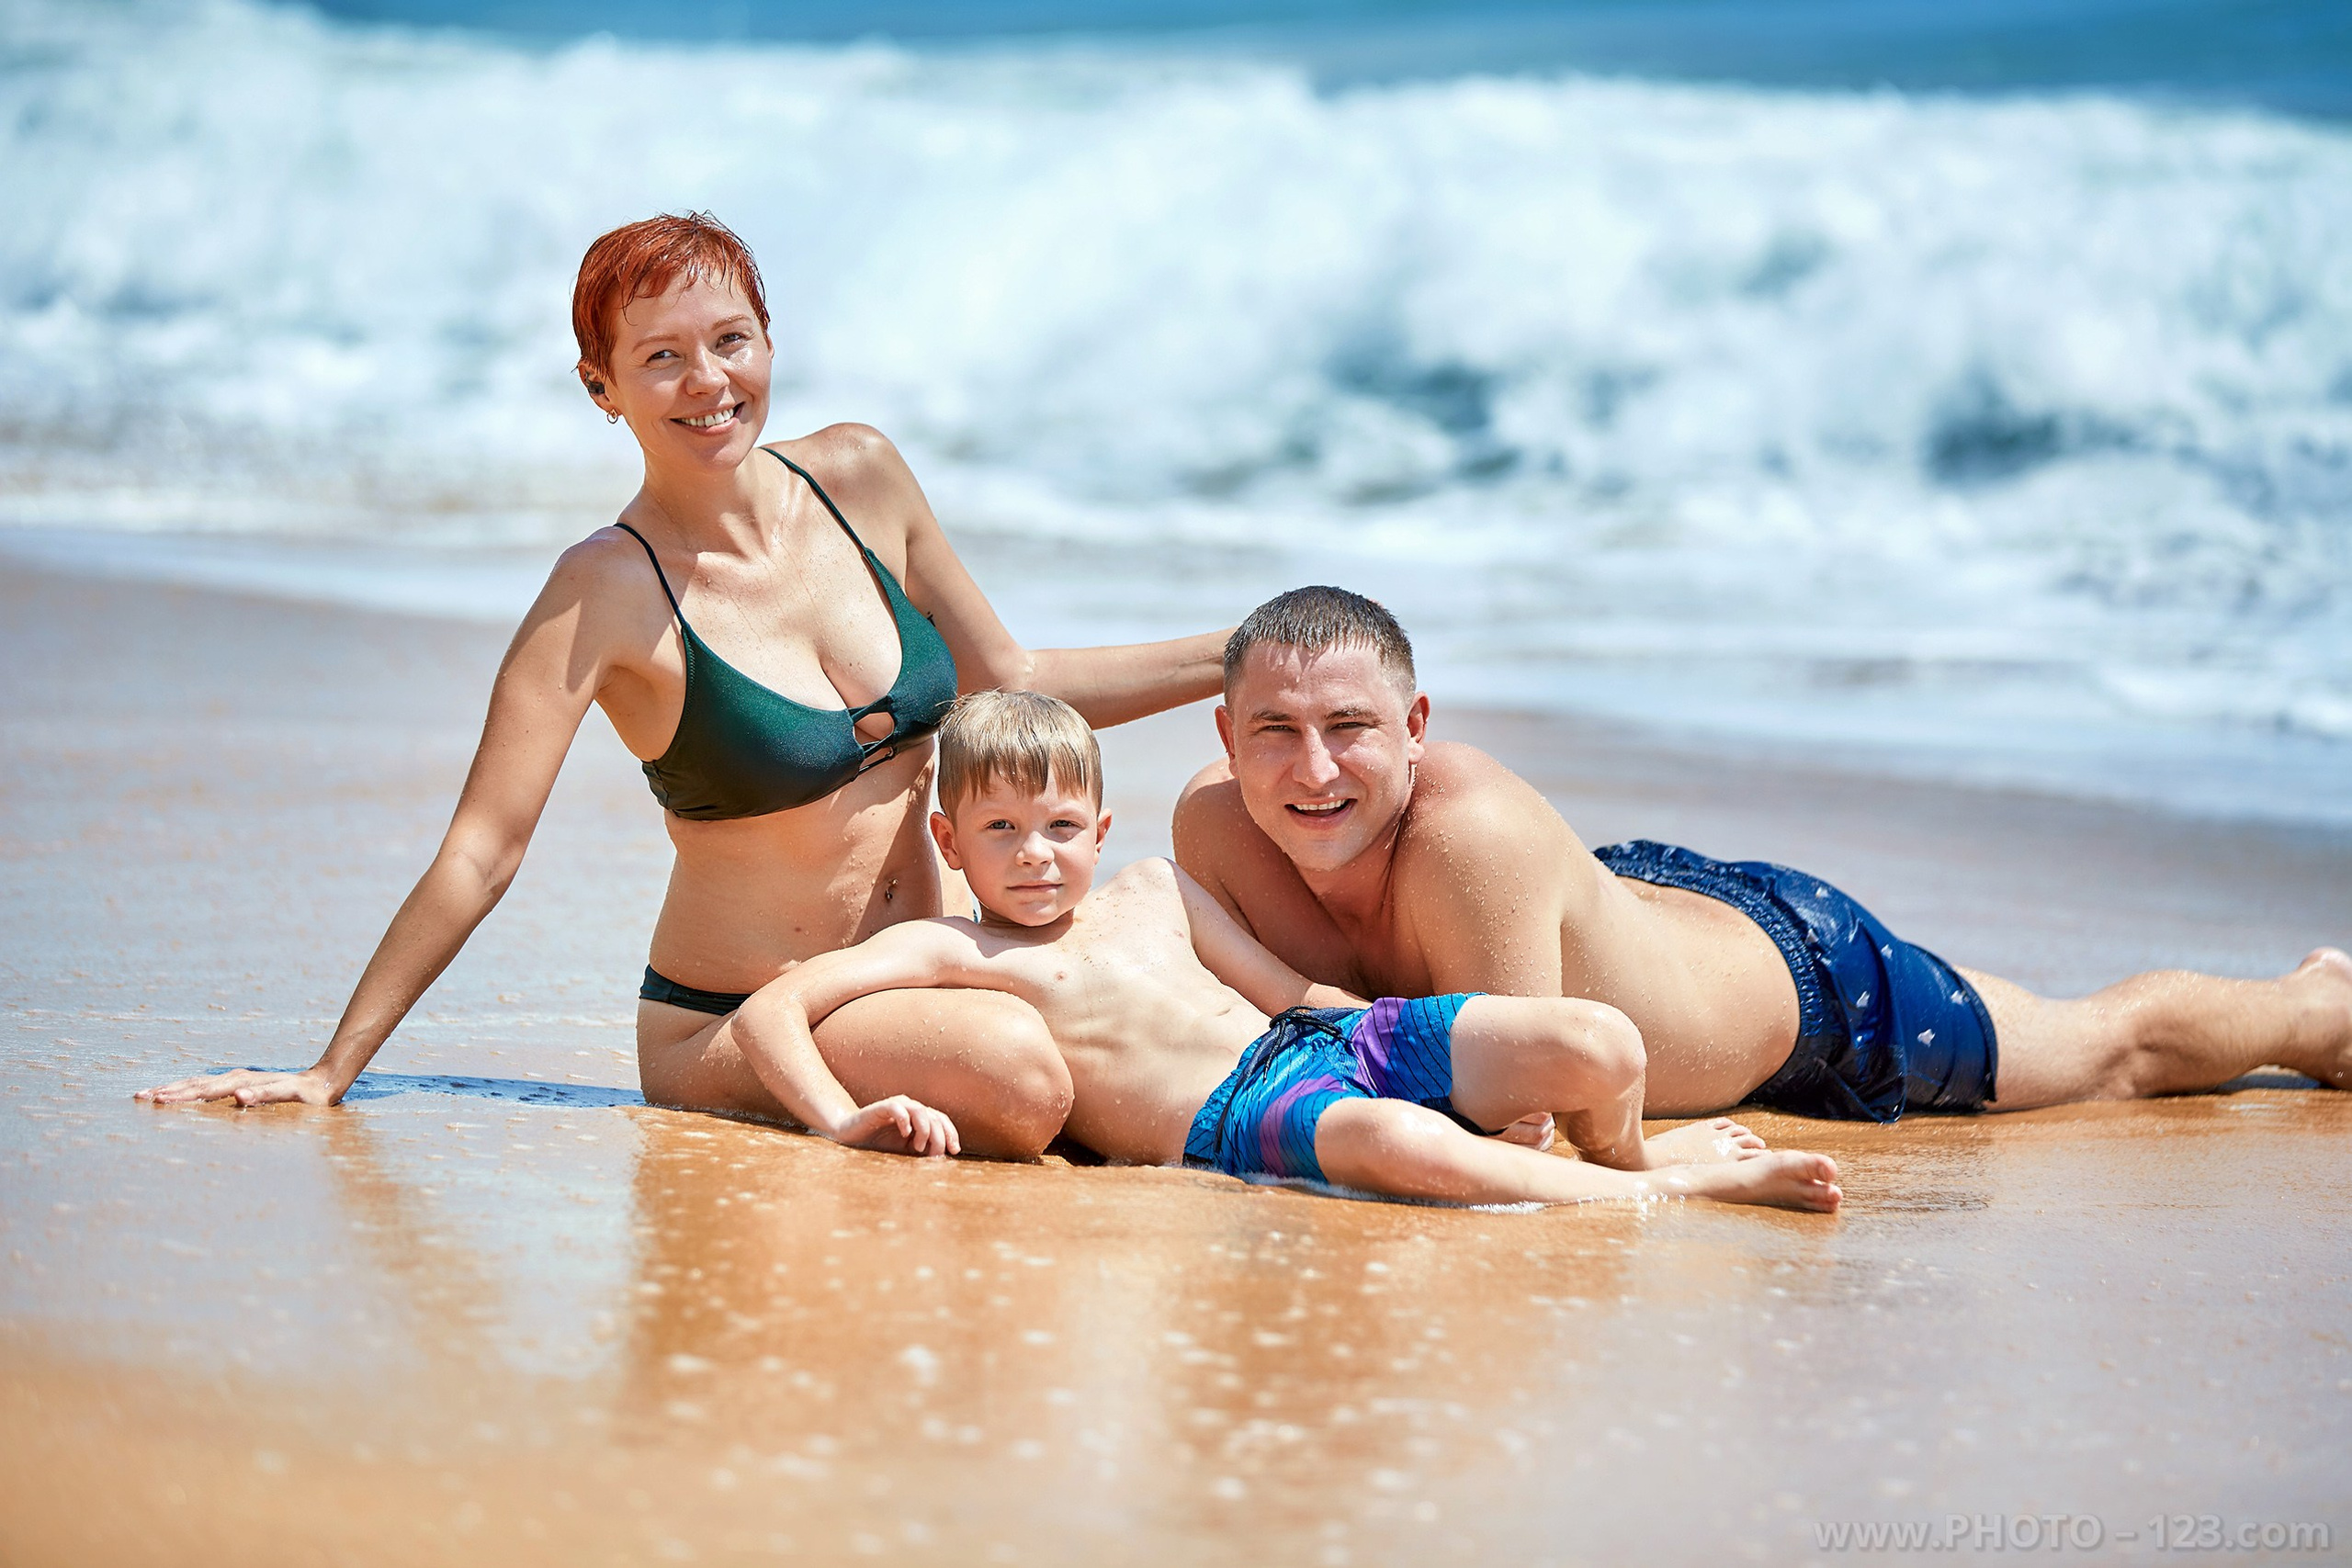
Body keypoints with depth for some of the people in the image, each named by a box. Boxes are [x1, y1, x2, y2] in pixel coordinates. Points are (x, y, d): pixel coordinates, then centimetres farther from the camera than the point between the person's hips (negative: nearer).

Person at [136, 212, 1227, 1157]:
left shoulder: (860, 477, 1)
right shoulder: (608, 592, -15)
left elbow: (1007, 686, 13)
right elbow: (480, 855, -16)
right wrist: (329, 1074, -18)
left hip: (912, 979, 7)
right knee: (1019, 1072, -31)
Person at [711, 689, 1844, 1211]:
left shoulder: (1151, 892, 22)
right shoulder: (949, 949, 6)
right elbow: (764, 1015, -2)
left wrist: (1516, 1078, 13)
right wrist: (844, 1119, -21)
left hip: (1321, 1041, 6)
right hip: (1228, 1121, -6)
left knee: (1600, 1044, -15)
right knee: (1401, 1144, -41)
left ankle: (1620, 1154, 19)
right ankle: (1666, 1193, -23)